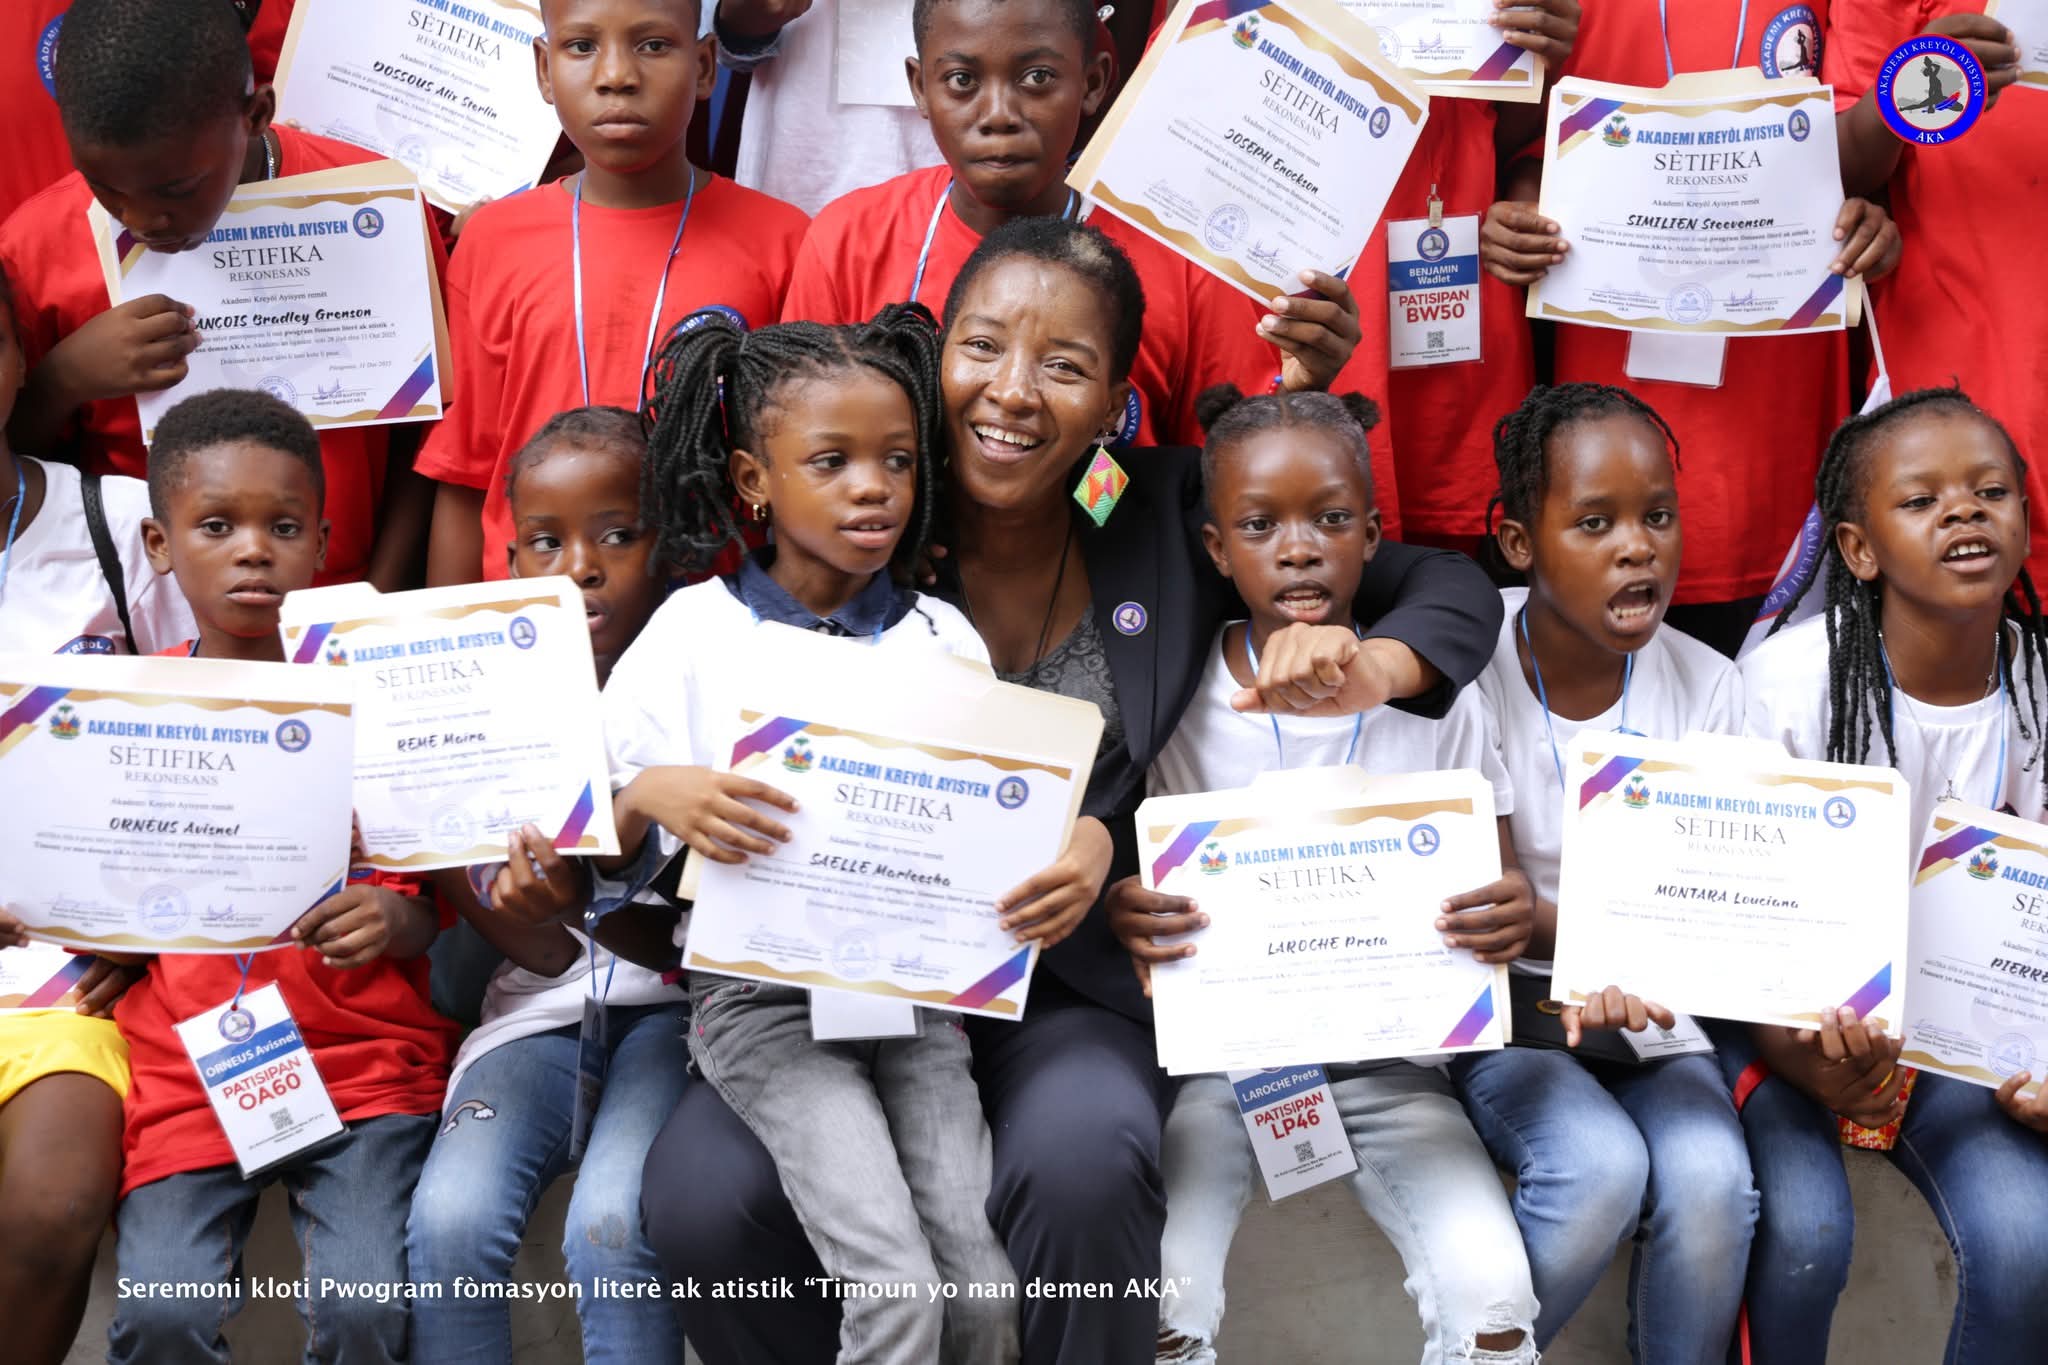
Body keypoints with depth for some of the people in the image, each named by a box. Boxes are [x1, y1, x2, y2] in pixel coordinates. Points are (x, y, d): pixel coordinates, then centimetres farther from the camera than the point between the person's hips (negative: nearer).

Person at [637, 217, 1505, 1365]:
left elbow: (1452, 589, 3)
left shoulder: (1172, 523, 0)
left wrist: (1374, 669, -18)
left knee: (1082, 1167, -34)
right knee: (703, 1196, -26)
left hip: (1072, 981, 0)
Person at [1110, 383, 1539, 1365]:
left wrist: (1509, 917, -22)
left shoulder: (1435, 701, -3)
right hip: (1218, 1052, -1)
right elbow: (1119, 880, -1)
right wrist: (1119, 915, -26)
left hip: (1389, 1056, 1)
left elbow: (1494, 895, 2)